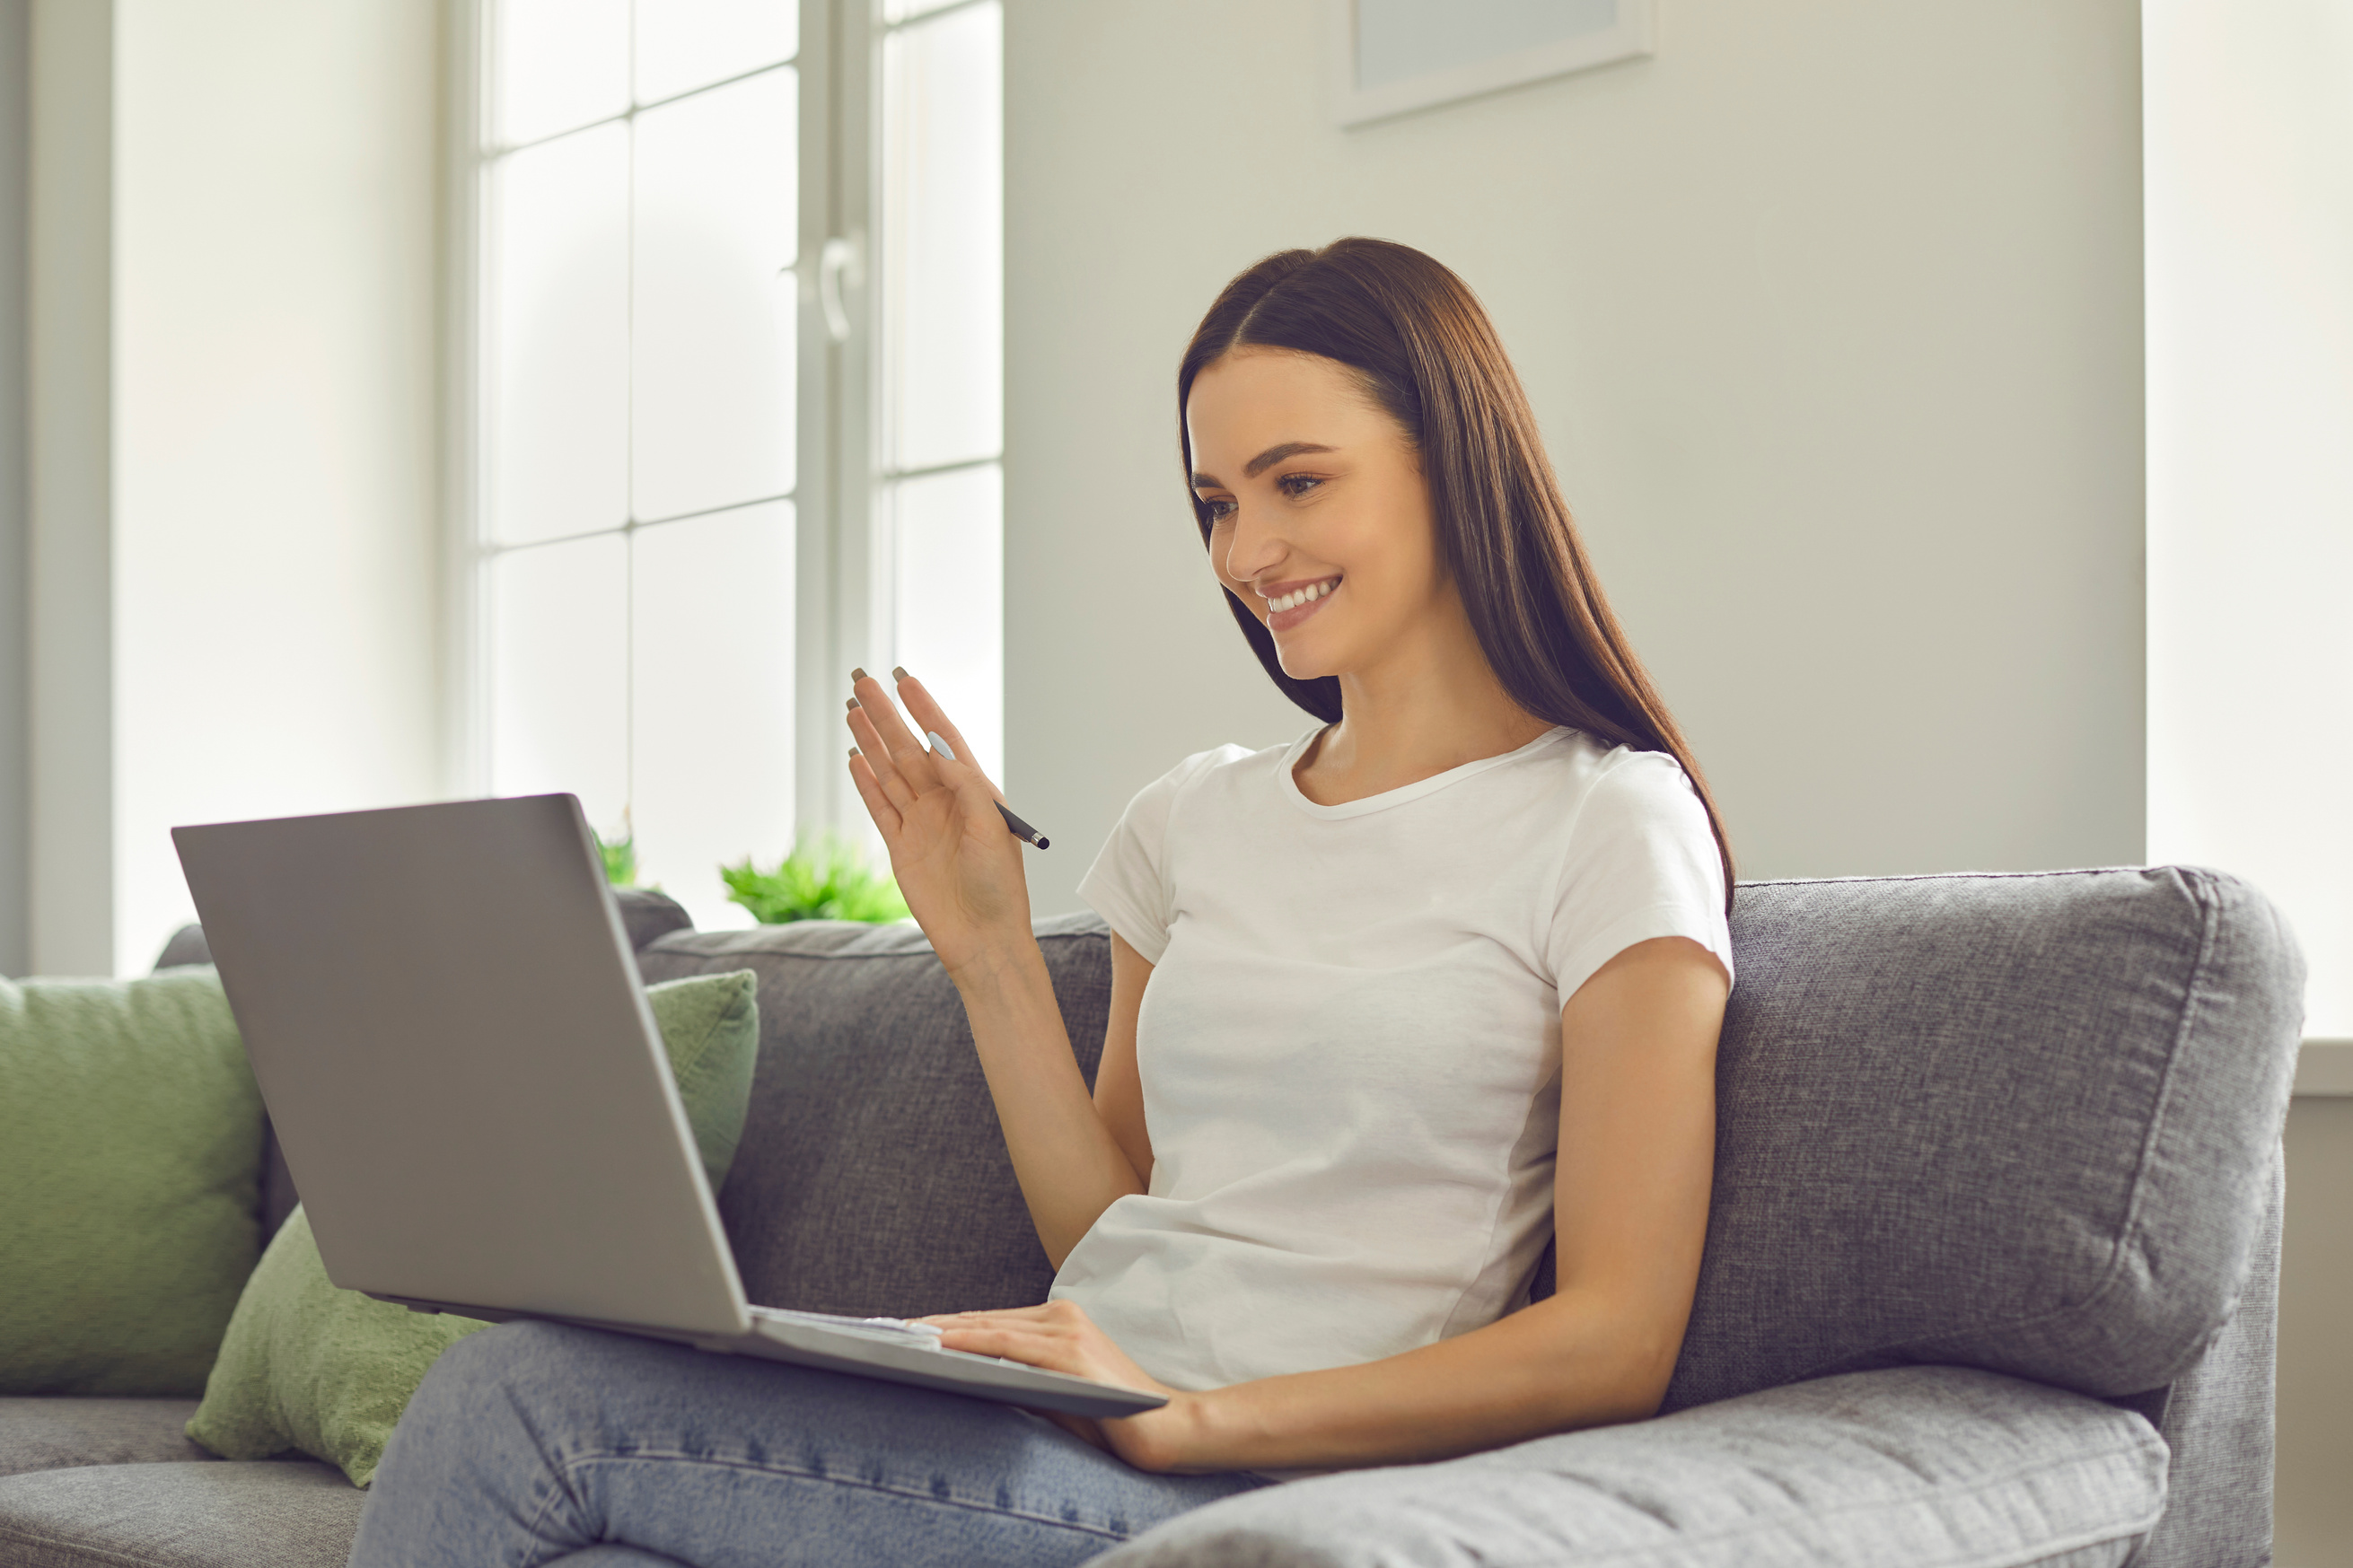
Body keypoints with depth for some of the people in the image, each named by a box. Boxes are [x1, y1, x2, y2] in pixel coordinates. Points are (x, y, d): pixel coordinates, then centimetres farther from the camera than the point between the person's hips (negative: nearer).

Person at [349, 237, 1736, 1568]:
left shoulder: (1608, 821, -1)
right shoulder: (1194, 820, 18)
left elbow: (1616, 1344, -8)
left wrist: (1192, 1416, -17)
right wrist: (991, 955, 7)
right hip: (1075, 1447, 5)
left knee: (516, 1404, -20)